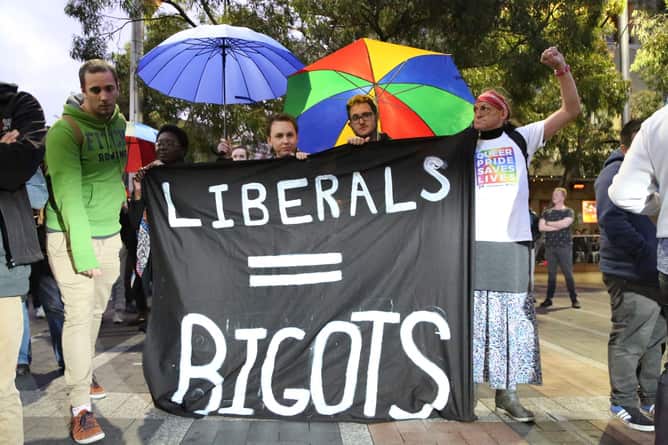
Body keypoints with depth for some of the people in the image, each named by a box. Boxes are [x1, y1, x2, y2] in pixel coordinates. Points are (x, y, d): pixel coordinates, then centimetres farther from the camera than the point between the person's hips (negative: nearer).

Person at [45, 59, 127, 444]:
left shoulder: (120, 122, 5)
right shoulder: (66, 130, -16)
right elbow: (68, 195, -21)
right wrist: (83, 251, -25)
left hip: (110, 234, 6)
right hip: (72, 236, -6)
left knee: (96, 312, 14)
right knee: (79, 316, -6)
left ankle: (82, 374, 34)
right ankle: (82, 406, 3)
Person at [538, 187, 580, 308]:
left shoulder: (569, 212, 5)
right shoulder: (547, 212, 13)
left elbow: (565, 223, -15)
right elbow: (541, 227, -1)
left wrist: (549, 223, -2)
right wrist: (557, 226, -8)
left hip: (565, 246, -3)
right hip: (550, 246, 3)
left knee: (568, 274, -3)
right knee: (551, 274, 5)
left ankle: (574, 299, 3)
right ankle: (548, 299, 9)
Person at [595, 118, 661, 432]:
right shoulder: (616, 173, -11)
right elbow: (611, 220, -24)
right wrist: (646, 252, -21)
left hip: (653, 273, 9)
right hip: (631, 274, -9)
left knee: (655, 338, 16)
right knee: (629, 341, -2)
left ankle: (650, 398, 29)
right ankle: (623, 402, 10)